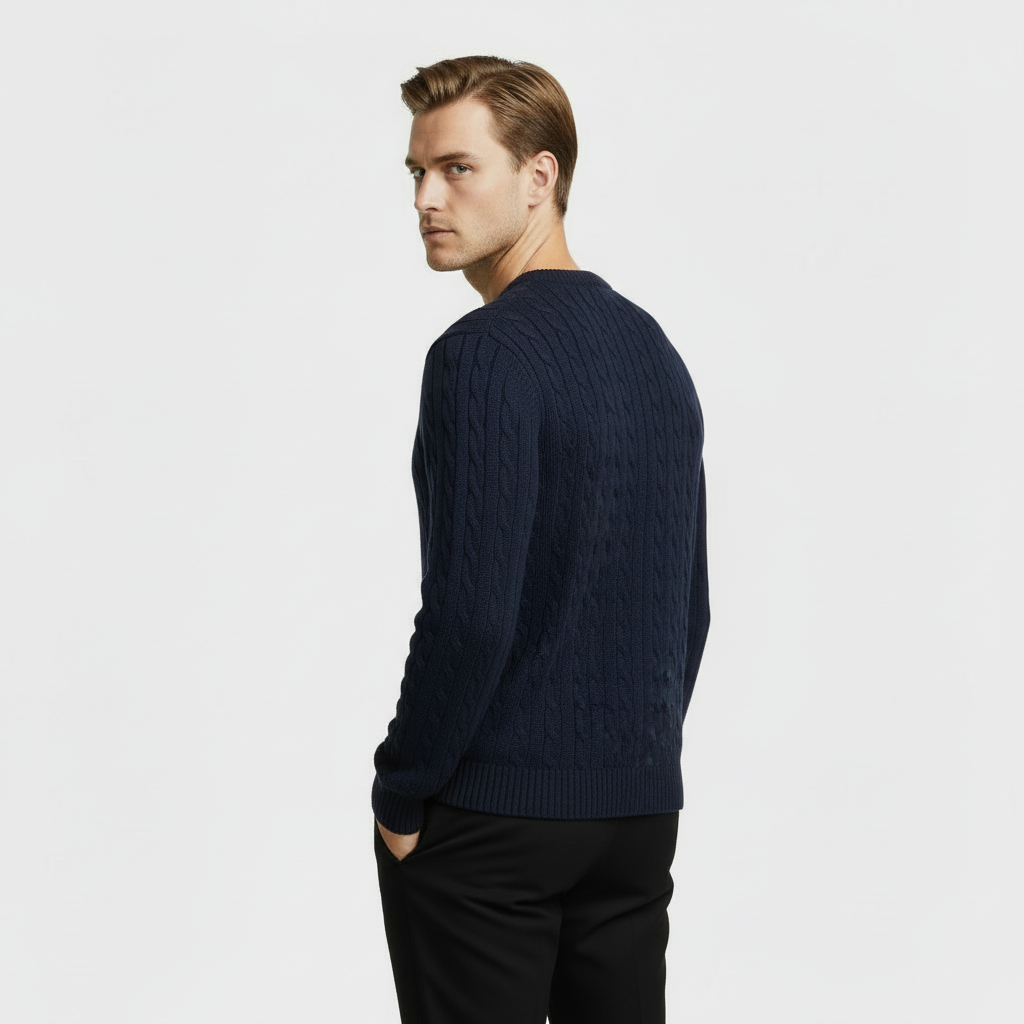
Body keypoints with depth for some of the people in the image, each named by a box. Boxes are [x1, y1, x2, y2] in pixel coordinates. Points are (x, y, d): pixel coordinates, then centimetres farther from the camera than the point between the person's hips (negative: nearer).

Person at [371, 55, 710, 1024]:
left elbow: (471, 611, -21)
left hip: (492, 813, -8)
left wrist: (400, 797, -10)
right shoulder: (654, 348, 10)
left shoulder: (485, 354, -15)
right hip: (641, 805, 8)